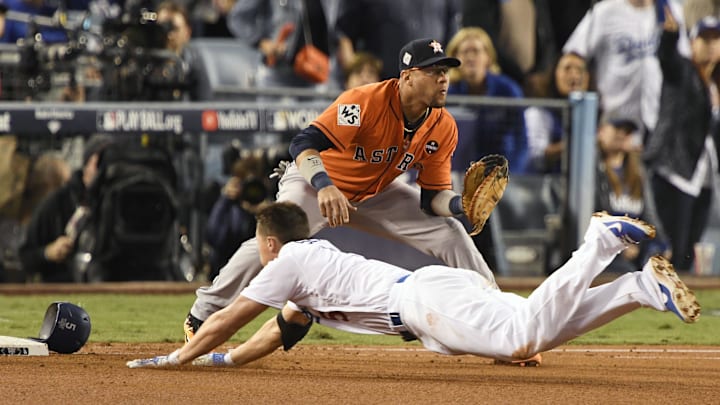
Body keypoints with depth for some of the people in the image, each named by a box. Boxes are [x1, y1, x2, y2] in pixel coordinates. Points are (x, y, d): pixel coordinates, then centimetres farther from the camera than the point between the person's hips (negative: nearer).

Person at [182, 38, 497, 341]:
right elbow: (303, 143, -40)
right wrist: (324, 186, -57)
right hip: (315, 180, -5)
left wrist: (461, 204, -32)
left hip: (378, 192, 6)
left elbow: (433, 196, -10)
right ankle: (200, 317, -14)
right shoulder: (366, 102, -34)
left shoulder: (443, 129, -16)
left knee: (450, 233, -5)